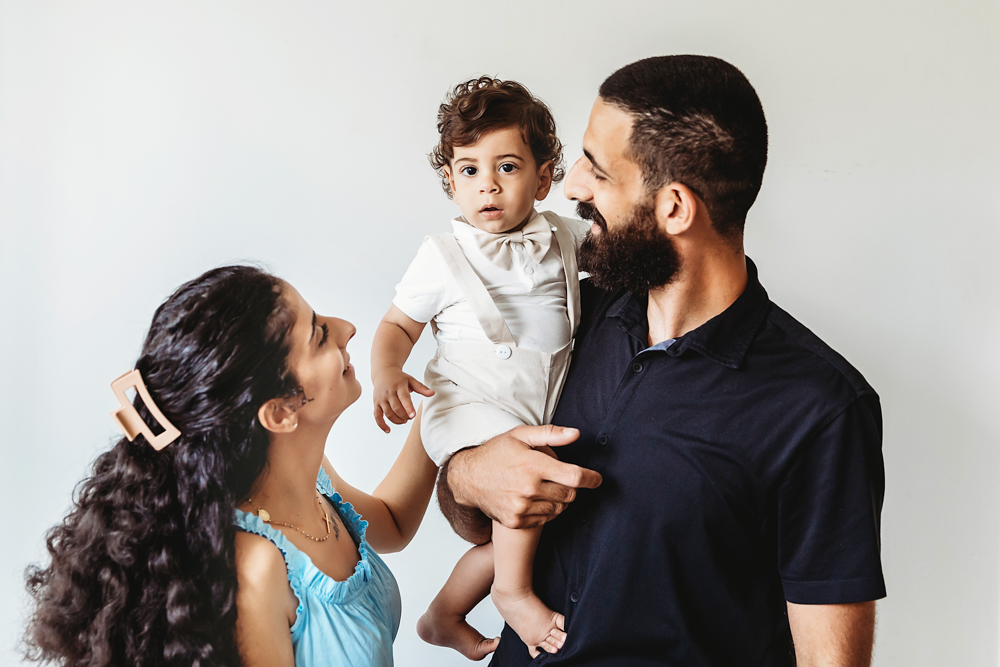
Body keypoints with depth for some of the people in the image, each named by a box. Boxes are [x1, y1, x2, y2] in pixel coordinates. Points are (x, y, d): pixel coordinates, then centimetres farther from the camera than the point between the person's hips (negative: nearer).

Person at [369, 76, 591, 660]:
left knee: (523, 527, 3)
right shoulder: (443, 256, -2)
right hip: (470, 406, -5)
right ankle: (513, 589, -11)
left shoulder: (563, 236, 7)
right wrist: (387, 373, -15)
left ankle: (445, 615, 24)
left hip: (543, 409, 5)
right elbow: (399, 325, 4)